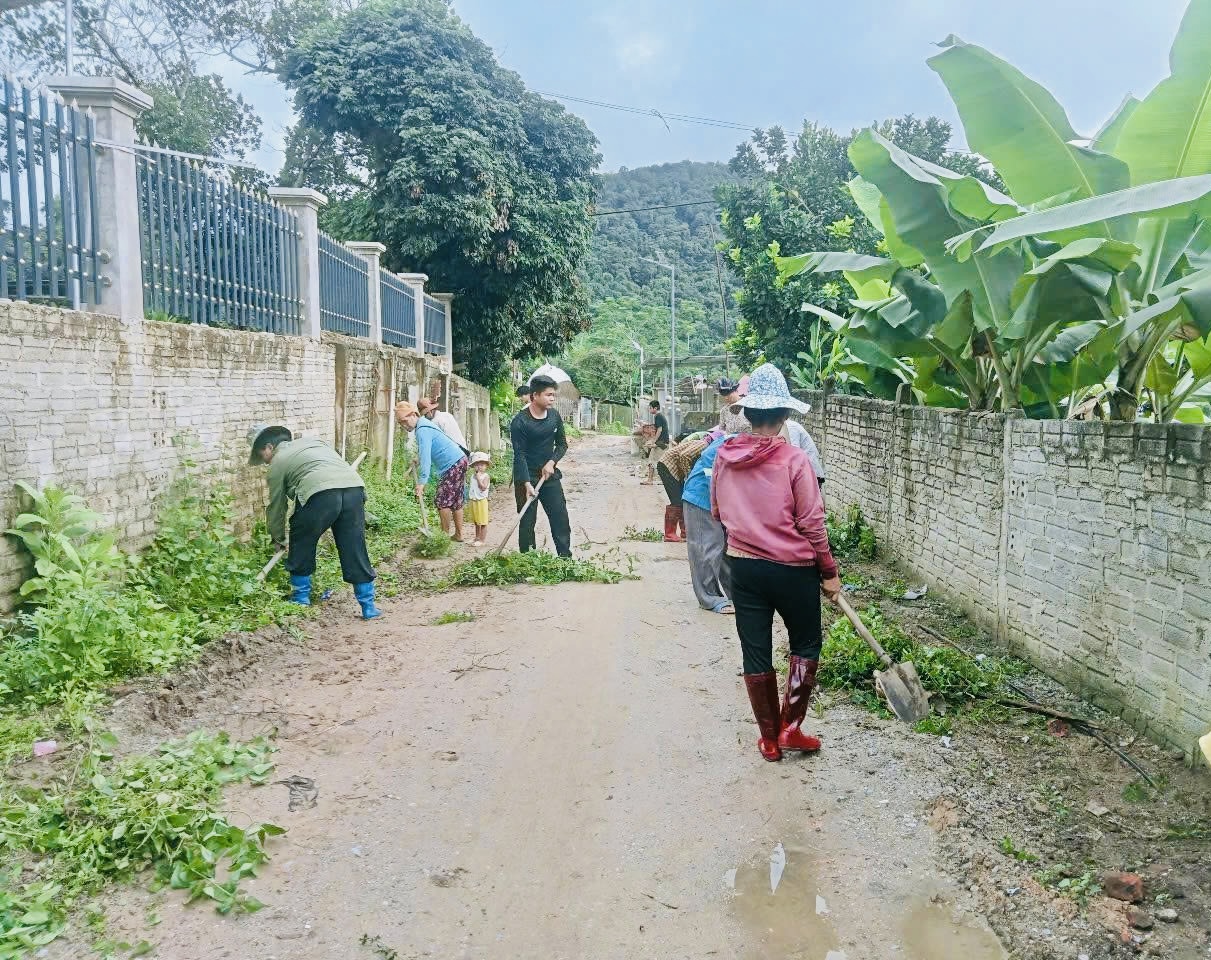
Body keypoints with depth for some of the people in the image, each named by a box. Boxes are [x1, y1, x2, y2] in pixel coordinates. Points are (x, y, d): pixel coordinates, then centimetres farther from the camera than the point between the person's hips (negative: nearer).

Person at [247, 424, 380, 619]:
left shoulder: (278, 461, 18)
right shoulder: (310, 442, 34)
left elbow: (276, 505, 21)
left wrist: (278, 538, 35)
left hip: (321, 493, -5)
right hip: (354, 487, 5)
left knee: (301, 545, 18)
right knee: (355, 549, 10)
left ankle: (301, 598, 28)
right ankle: (369, 606, 10)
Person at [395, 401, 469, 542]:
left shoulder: (422, 430, -18)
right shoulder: (424, 425, 13)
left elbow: (425, 457, -27)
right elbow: (426, 455, 21)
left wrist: (422, 482, -30)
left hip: (453, 464, -10)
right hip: (458, 461, 10)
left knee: (442, 501, -6)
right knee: (455, 501, 13)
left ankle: (445, 535, 1)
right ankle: (458, 535, 18)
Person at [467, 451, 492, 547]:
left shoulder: (485, 476, -11)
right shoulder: (473, 476, 10)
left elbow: (483, 487, -23)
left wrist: (478, 478, -22)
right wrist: (469, 499, 16)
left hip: (481, 501, -7)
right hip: (472, 501, 7)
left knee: (482, 522, -3)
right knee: (476, 522, 17)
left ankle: (483, 540, 1)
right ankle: (477, 538, 28)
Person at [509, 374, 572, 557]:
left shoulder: (554, 415, 0)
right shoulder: (520, 422, -16)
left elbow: (562, 444, 10)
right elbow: (520, 455, -18)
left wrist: (552, 462, -9)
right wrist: (527, 484, -25)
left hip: (549, 473, 5)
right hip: (526, 476, -5)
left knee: (560, 517, 3)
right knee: (527, 521, 1)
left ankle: (566, 557, 11)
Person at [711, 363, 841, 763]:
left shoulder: (724, 456, -2)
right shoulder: (794, 460, -15)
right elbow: (812, 523, -12)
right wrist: (829, 572, -1)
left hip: (742, 566, 4)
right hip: (791, 569, -3)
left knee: (756, 652, 11)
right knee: (805, 645, 18)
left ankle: (770, 738, 21)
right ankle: (790, 727, 14)